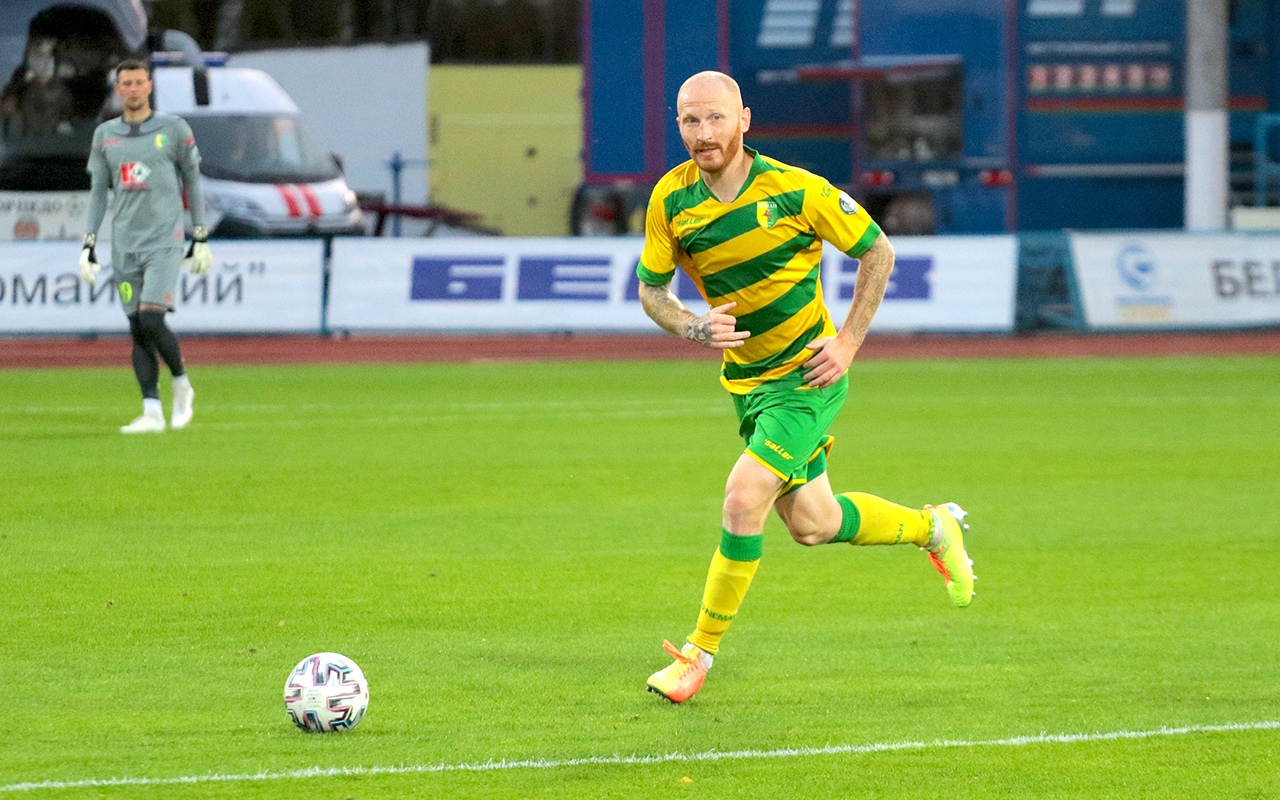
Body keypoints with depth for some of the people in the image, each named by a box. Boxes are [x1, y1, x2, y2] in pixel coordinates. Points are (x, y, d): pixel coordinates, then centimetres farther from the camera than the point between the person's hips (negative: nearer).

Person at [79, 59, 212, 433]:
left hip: (164, 241, -4)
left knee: (151, 321, -16)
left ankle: (182, 385, 7)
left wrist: (201, 237, 4)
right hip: (124, 245, 4)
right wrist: (89, 244, 8)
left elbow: (193, 182, 7)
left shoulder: (173, 129, 2)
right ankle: (152, 412, 0)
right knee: (137, 330, 0)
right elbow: (98, 191, 15)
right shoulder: (105, 135, 11)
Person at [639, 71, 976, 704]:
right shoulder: (670, 200, -9)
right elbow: (650, 288, 3)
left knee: (744, 499, -19)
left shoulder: (795, 190, -20)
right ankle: (931, 527, 41)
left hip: (808, 375, -5)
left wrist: (848, 341, -12)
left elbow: (877, 251, -7)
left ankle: (700, 652, -6)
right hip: (745, 380, 6)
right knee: (810, 523, 14)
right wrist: (692, 327, -18)